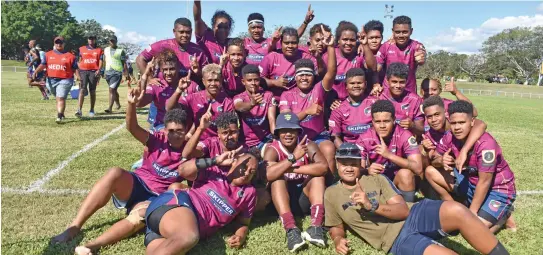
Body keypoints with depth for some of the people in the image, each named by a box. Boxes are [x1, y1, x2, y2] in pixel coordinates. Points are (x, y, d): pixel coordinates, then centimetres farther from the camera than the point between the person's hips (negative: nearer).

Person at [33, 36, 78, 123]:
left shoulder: (70, 56, 2)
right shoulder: (48, 54, 11)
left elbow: (75, 69, 0)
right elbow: (43, 64, 3)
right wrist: (36, 72, -13)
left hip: (64, 80, -4)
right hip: (51, 80, 4)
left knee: (60, 98, -13)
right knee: (58, 98, 18)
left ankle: (59, 117, -16)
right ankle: (61, 113, 33)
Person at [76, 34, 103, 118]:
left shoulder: (99, 50, 10)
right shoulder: (82, 49, 14)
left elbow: (101, 61, 2)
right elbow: (79, 61, 14)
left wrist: (98, 70, -15)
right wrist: (78, 72, 5)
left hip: (93, 71, 0)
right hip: (83, 71, 1)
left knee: (92, 91, 5)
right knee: (82, 90, -11)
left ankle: (92, 110, 15)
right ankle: (79, 110, -18)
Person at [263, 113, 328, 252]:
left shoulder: (308, 145, -8)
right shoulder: (272, 149, -10)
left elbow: (323, 167, -27)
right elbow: (268, 175, -31)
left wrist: (292, 169, -29)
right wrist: (293, 157, -34)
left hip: (305, 198, 1)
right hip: (283, 200, -1)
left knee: (317, 174, -23)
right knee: (278, 178, -28)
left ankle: (316, 225, -38)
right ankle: (291, 229, -43)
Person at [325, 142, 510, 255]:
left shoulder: (377, 179, 10)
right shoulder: (331, 194, 10)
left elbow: (404, 210, 0)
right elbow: (336, 227, 17)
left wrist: (373, 205, -16)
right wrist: (338, 240, -8)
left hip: (414, 216, 3)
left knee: (457, 211, -30)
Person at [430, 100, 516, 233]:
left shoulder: (485, 143, -30)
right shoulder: (449, 137, -12)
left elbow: (484, 182, -26)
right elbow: (433, 160, -2)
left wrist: (472, 212, -23)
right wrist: (441, 161, -27)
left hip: (498, 189, -6)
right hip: (471, 183, 6)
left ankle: (504, 214, 8)